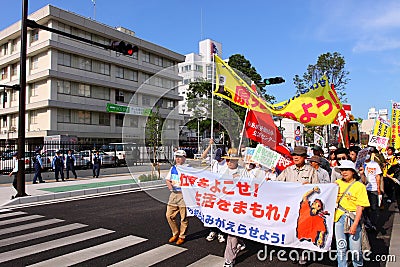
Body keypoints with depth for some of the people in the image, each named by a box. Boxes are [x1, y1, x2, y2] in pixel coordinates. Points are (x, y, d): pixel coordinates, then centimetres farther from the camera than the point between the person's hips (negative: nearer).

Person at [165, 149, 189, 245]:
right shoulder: (173, 168, 11)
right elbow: (167, 179, 19)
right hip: (173, 194, 6)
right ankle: (175, 234, 28)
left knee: (184, 218, 4)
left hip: (183, 194, -6)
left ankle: (182, 236, 22)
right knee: (169, 215, 8)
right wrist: (170, 185, 0)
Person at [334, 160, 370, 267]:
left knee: (355, 249, 2)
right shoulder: (337, 183, 5)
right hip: (339, 218, 3)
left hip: (353, 218, -3)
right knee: (341, 247, 10)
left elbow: (360, 207, -9)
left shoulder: (359, 186, -5)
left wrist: (354, 224, -15)